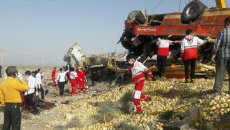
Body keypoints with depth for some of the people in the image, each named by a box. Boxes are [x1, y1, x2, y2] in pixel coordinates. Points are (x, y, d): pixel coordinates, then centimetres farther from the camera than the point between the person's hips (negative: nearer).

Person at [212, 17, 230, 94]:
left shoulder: (222, 32, -11)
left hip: (222, 55, -2)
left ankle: (217, 88, 7)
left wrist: (214, 54, -9)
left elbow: (217, 43, -15)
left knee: (220, 72, 6)